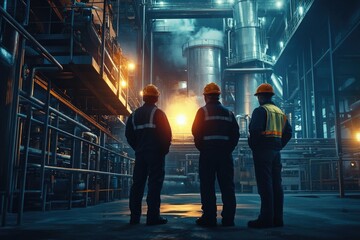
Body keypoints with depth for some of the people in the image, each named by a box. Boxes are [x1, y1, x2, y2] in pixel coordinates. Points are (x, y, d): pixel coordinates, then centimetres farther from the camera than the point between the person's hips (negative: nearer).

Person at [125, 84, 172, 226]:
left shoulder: (134, 114, 12)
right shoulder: (158, 113, -6)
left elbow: (128, 134, 11)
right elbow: (166, 133, -11)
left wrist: (137, 148, 15)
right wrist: (165, 149, 1)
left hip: (140, 153, 6)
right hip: (156, 153, -5)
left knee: (137, 183, 8)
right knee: (154, 183, -5)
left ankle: (134, 216, 10)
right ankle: (153, 216, -7)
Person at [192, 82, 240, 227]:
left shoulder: (203, 111, -2)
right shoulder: (228, 113, 11)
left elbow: (196, 131, -7)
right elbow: (235, 134, 7)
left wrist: (201, 147, 6)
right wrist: (229, 149, 13)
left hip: (207, 153, -4)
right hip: (225, 152, 4)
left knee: (207, 186, 1)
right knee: (227, 186, 7)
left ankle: (209, 218, 2)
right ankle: (228, 218, 9)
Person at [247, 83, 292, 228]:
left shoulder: (260, 110, -7)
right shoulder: (280, 112, 17)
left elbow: (255, 130, -20)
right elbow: (288, 132, 16)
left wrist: (253, 146, -7)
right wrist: (279, 146, 15)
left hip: (262, 151, -8)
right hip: (276, 151, 8)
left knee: (265, 184, -7)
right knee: (276, 184, 8)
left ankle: (266, 219, -6)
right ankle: (277, 218, 12)